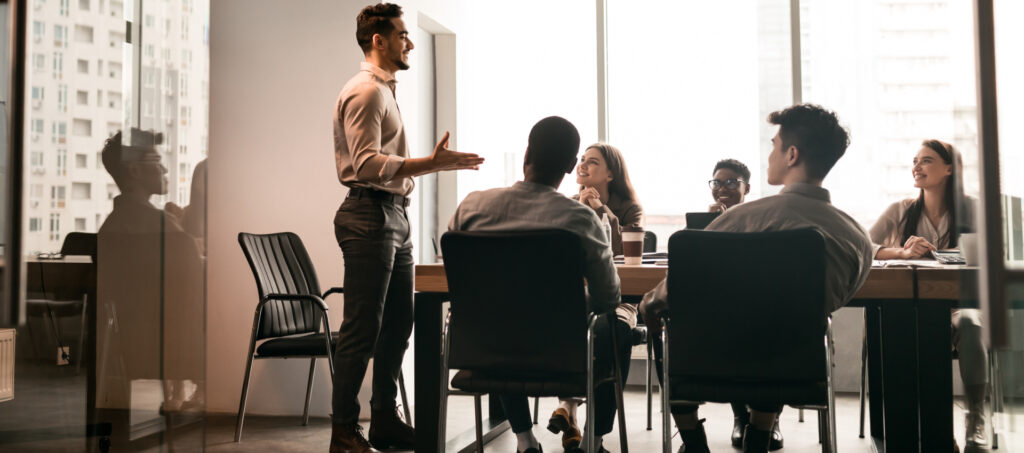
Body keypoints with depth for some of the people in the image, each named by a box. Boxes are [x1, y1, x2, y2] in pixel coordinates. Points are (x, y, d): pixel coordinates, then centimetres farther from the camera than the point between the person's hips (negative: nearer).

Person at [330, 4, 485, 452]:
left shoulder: (385, 90, 21)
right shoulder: (365, 92, -11)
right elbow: (367, 164, -22)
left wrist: (435, 162, 17)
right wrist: (432, 164, -24)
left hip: (393, 214, 10)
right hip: (369, 216, -10)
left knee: (397, 323, 13)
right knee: (363, 327, -6)